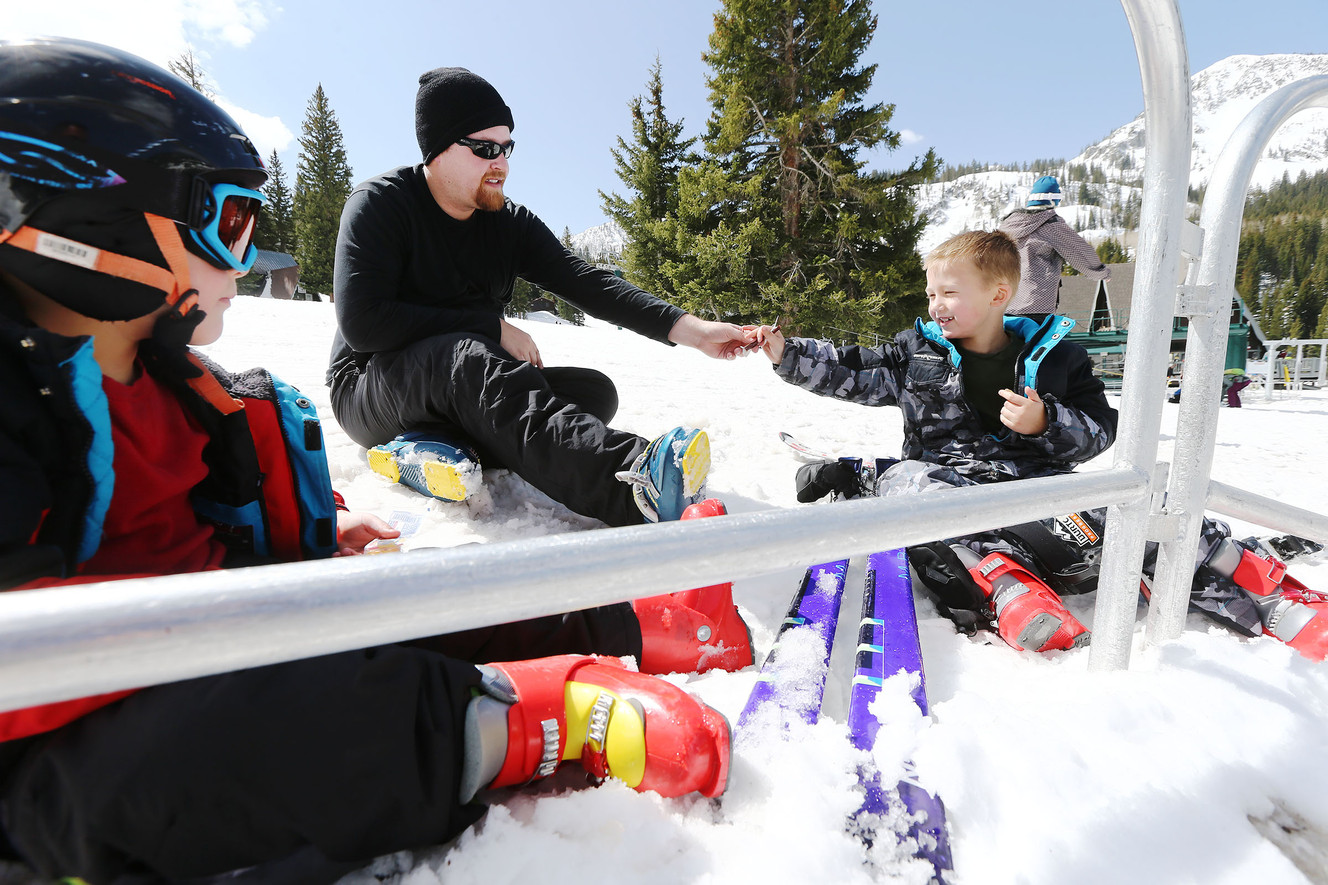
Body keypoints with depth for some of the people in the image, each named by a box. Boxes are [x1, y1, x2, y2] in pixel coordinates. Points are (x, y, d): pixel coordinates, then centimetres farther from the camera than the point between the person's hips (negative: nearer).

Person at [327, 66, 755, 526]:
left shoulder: (511, 224, 7)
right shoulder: (379, 203, -7)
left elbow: (586, 283, -5)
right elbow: (361, 323, -18)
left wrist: (690, 329, -18)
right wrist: (492, 329, -17)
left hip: (469, 395, 5)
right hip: (371, 387, -5)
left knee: (594, 389, -16)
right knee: (467, 357, -38)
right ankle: (631, 484, -60)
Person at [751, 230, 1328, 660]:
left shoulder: (1056, 356, 10)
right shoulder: (917, 352, 12)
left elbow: (1099, 432, 8)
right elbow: (851, 374, 10)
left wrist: (1045, 422, -13)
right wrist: (788, 354, -2)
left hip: (1039, 488, 1)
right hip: (951, 479, -1)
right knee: (907, 481, -37)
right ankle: (1009, 594, -53)